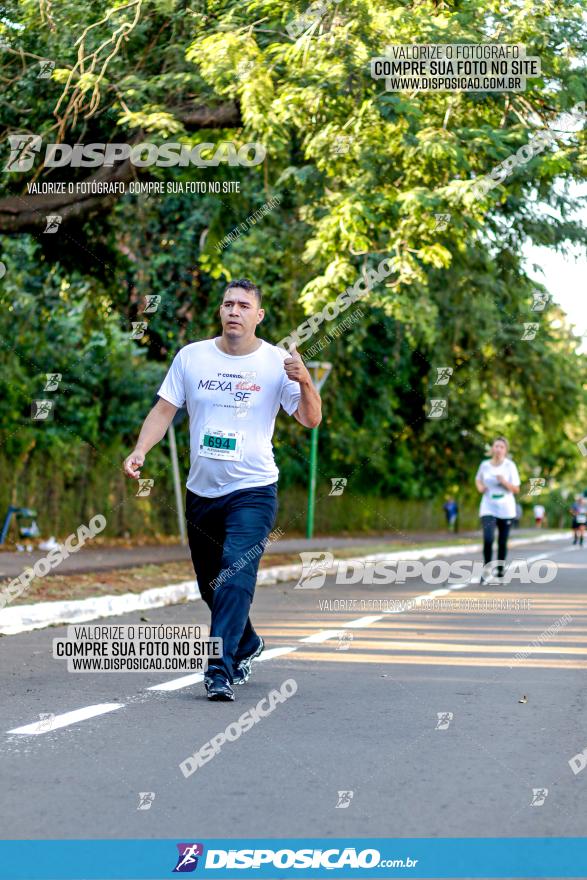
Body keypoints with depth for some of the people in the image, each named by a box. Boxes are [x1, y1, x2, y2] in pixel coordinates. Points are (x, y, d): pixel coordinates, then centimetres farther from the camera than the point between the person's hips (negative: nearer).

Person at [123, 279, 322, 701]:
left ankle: (221, 670, -20)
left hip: (253, 491, -4)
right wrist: (141, 449, -11)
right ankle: (247, 646, 40)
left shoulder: (277, 362, -4)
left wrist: (305, 381, -25)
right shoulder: (191, 357, 4)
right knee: (210, 584, 15)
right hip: (201, 491, 4)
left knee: (236, 576, -19)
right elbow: (164, 410, 5)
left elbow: (311, 420, -6)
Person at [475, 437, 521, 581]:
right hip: (488, 509, 0)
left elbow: (516, 489, -3)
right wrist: (480, 487, -1)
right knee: (488, 539, -18)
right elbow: (478, 479, 21)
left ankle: (500, 569, 28)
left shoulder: (510, 465, -4)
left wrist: (504, 482, -20)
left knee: (502, 542, 8)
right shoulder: (484, 465, 1)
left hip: (506, 509, 0)